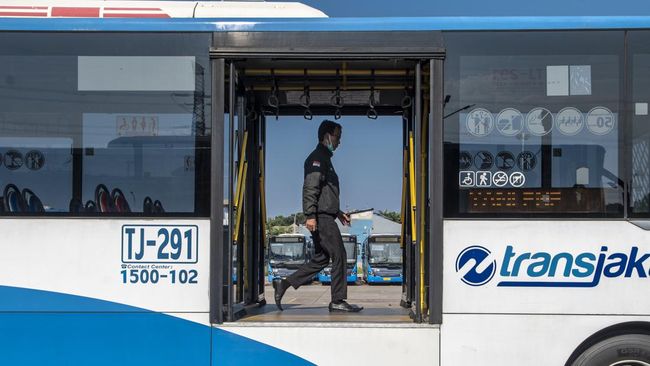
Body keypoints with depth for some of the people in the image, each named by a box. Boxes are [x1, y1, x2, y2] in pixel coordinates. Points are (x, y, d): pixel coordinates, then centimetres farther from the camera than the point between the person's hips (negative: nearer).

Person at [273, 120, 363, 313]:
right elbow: (310, 188, -19)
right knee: (339, 255, -6)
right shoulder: (317, 158, -9)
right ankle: (338, 301, 0)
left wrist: (338, 212, 28)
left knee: (321, 258, 10)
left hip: (325, 217, 10)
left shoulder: (324, 158, 24)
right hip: (321, 217, -10)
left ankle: (284, 284, 11)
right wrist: (310, 215, -25)